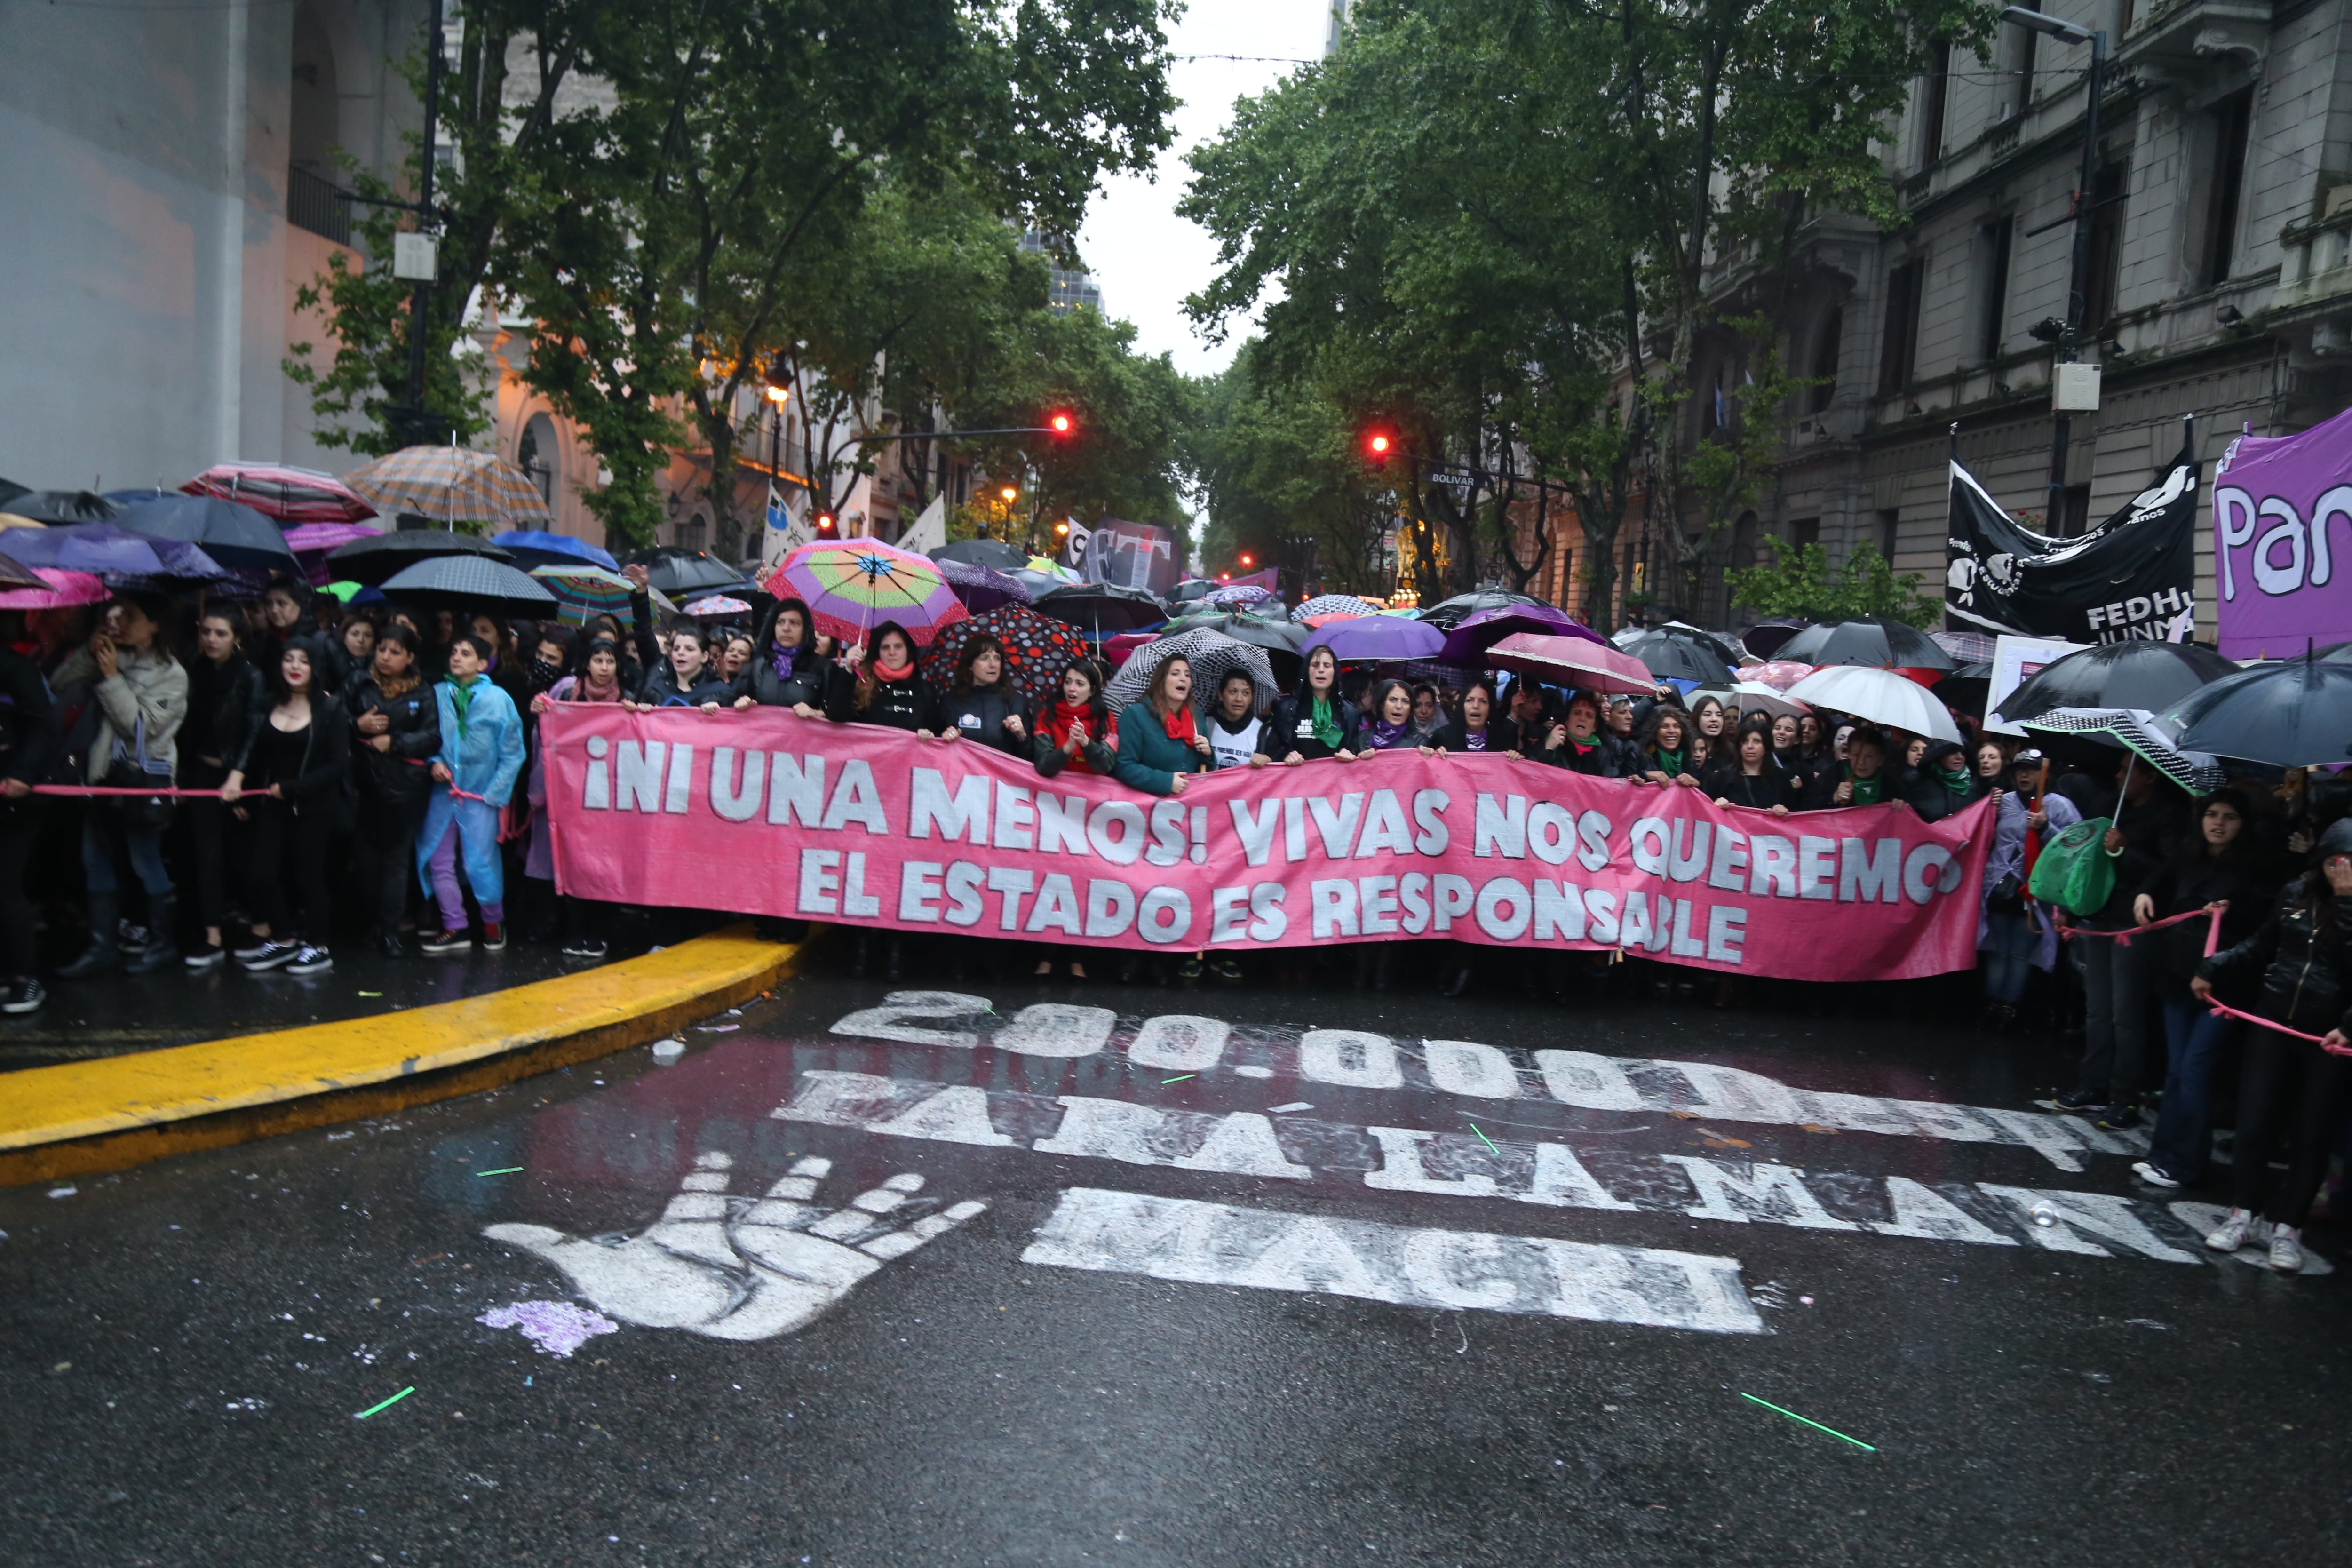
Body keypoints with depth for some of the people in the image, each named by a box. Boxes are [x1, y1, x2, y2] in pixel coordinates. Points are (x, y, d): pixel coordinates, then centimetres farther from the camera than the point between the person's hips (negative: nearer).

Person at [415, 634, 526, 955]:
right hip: (443, 791, 3)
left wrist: (496, 794, -7)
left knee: (481, 863, -2)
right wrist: (435, 761, -6)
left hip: (481, 795, -3)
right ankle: (454, 928, 17)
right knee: (438, 861, 5)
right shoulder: (437, 694, 3)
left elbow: (512, 754, -2)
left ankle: (493, 923, 19)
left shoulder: (499, 699, -4)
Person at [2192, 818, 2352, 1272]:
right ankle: (2241, 1213, 23)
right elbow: (2260, 948, 15)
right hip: (2274, 1026, 4)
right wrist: (2213, 970, 9)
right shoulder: (2298, 895, 1)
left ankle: (2288, 1227, 21)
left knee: (2312, 1136, 7)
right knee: (2254, 1122, 7)